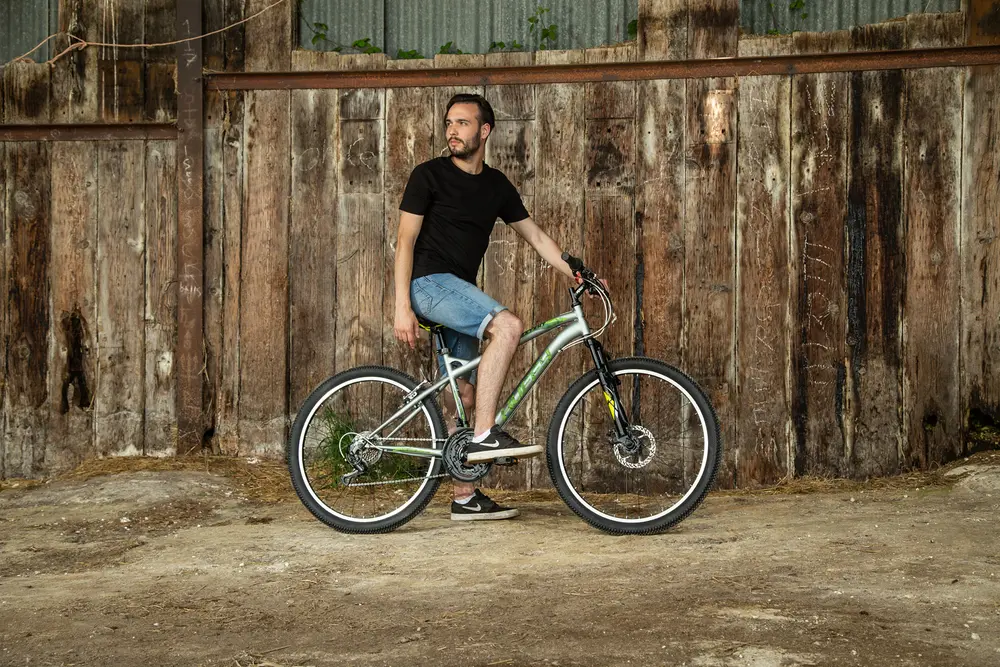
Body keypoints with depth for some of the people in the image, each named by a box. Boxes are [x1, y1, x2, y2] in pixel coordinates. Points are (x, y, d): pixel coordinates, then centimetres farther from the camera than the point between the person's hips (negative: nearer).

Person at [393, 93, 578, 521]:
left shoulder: (496, 185, 13)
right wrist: (402, 306, -15)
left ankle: (464, 496, 11)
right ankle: (484, 435, -29)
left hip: (459, 292, 6)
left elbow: (535, 236, 18)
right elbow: (405, 240, -7)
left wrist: (580, 275, 9)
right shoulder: (429, 175, -4)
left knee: (463, 396, 4)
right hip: (429, 282, -6)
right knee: (507, 326, -29)